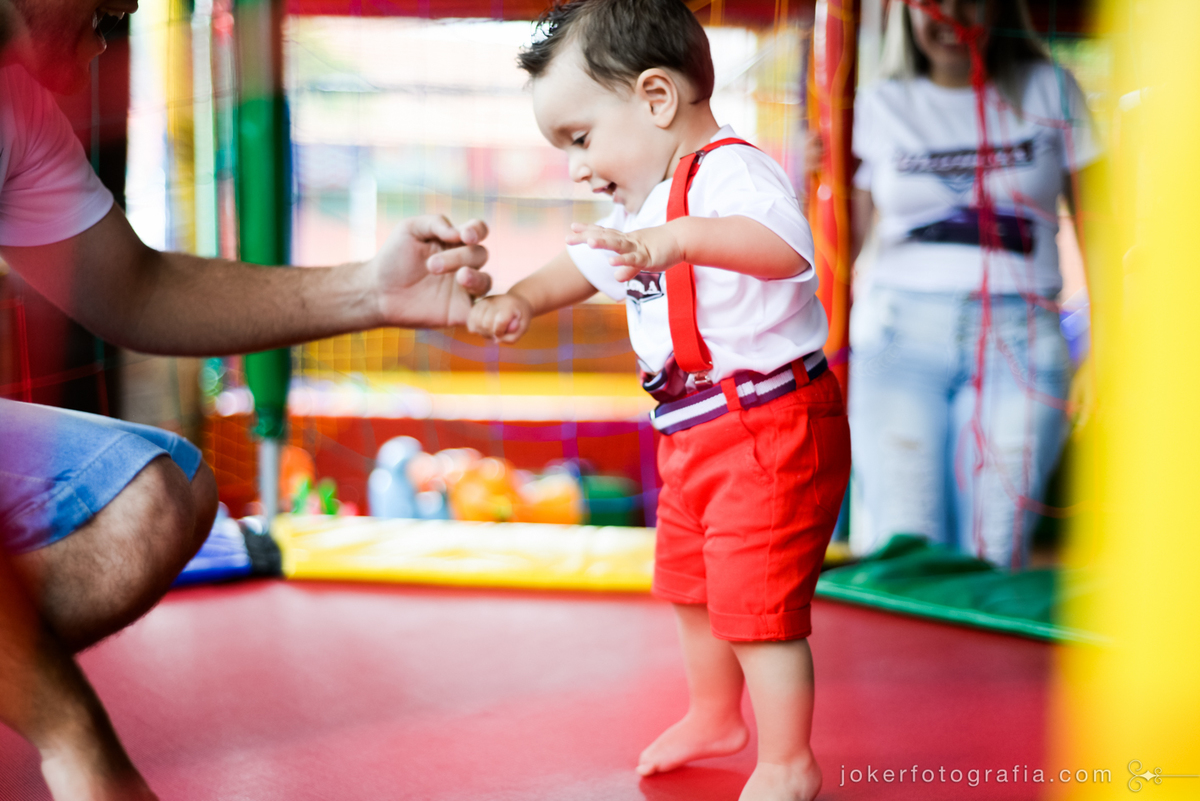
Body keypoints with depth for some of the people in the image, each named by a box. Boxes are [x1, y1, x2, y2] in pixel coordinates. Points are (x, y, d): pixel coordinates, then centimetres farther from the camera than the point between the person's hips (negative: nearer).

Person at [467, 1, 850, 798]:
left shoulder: (731, 173, -23)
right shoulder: (640, 203, 10)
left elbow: (786, 245, -43)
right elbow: (585, 264, 25)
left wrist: (677, 239, -56)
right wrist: (519, 300, 8)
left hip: (771, 428, -10)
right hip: (695, 434, 11)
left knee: (758, 600, -5)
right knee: (690, 582, 24)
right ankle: (714, 714, 46)